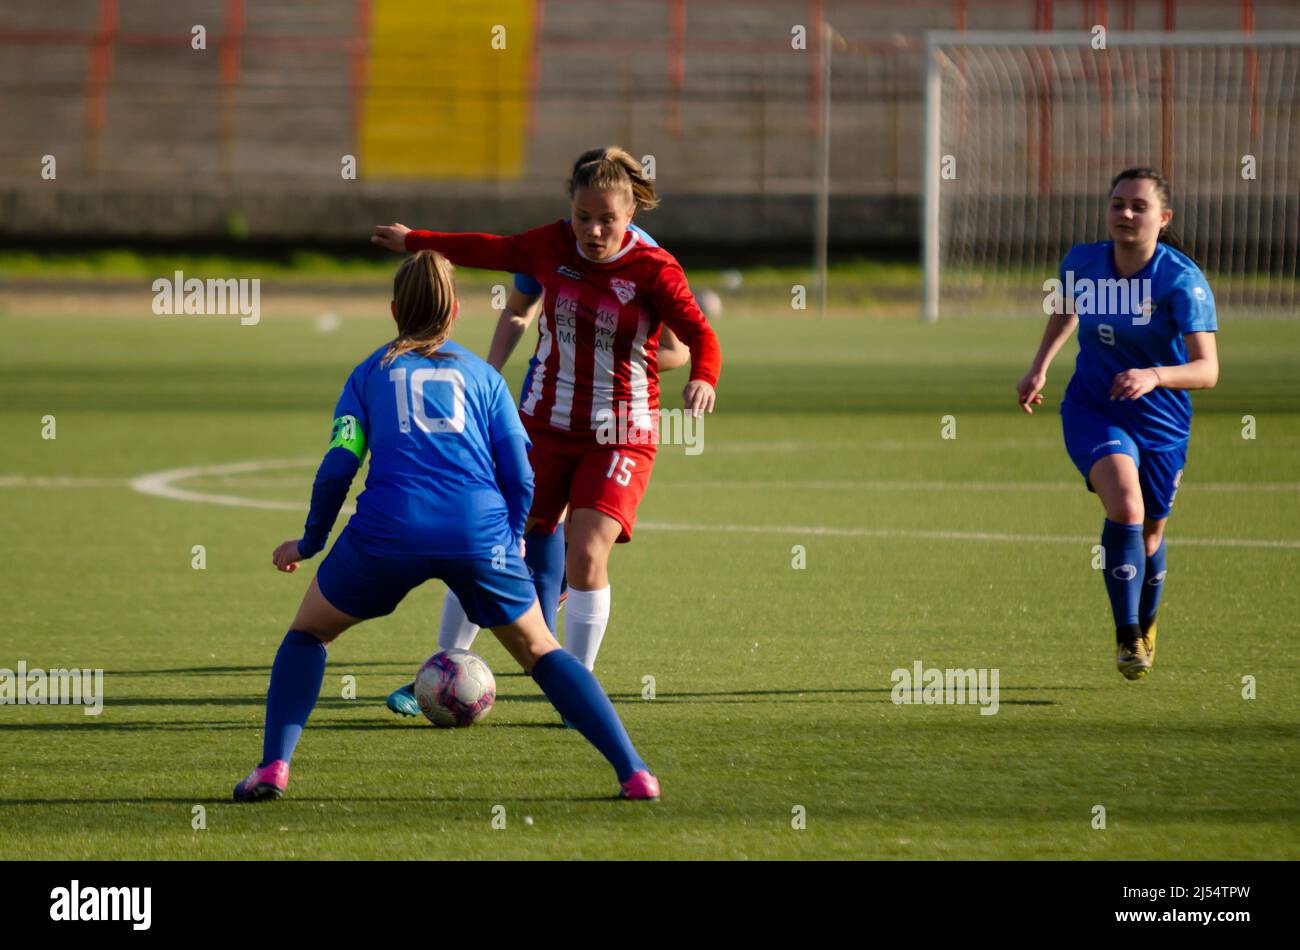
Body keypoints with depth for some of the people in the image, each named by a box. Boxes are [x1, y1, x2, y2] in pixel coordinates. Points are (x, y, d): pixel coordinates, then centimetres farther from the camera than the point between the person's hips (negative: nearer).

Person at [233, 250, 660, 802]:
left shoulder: (371, 372, 19)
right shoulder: (482, 375, 22)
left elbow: (338, 467, 9)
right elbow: (520, 476, 13)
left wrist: (308, 544, 22)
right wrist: (512, 541, 31)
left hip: (388, 530, -1)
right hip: (480, 533, 1)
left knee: (308, 633, 21)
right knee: (539, 651, 17)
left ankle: (274, 766, 1)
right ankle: (633, 772, 4)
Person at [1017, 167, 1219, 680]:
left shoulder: (1183, 280, -22)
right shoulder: (1082, 262, -10)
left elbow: (1207, 369, -30)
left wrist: (1153, 376, -47)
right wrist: (1039, 367, 8)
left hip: (1160, 421, -1)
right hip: (1092, 410, 1)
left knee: (1148, 536, 15)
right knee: (1125, 507, -27)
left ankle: (1145, 624, 47)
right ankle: (1127, 637, -19)